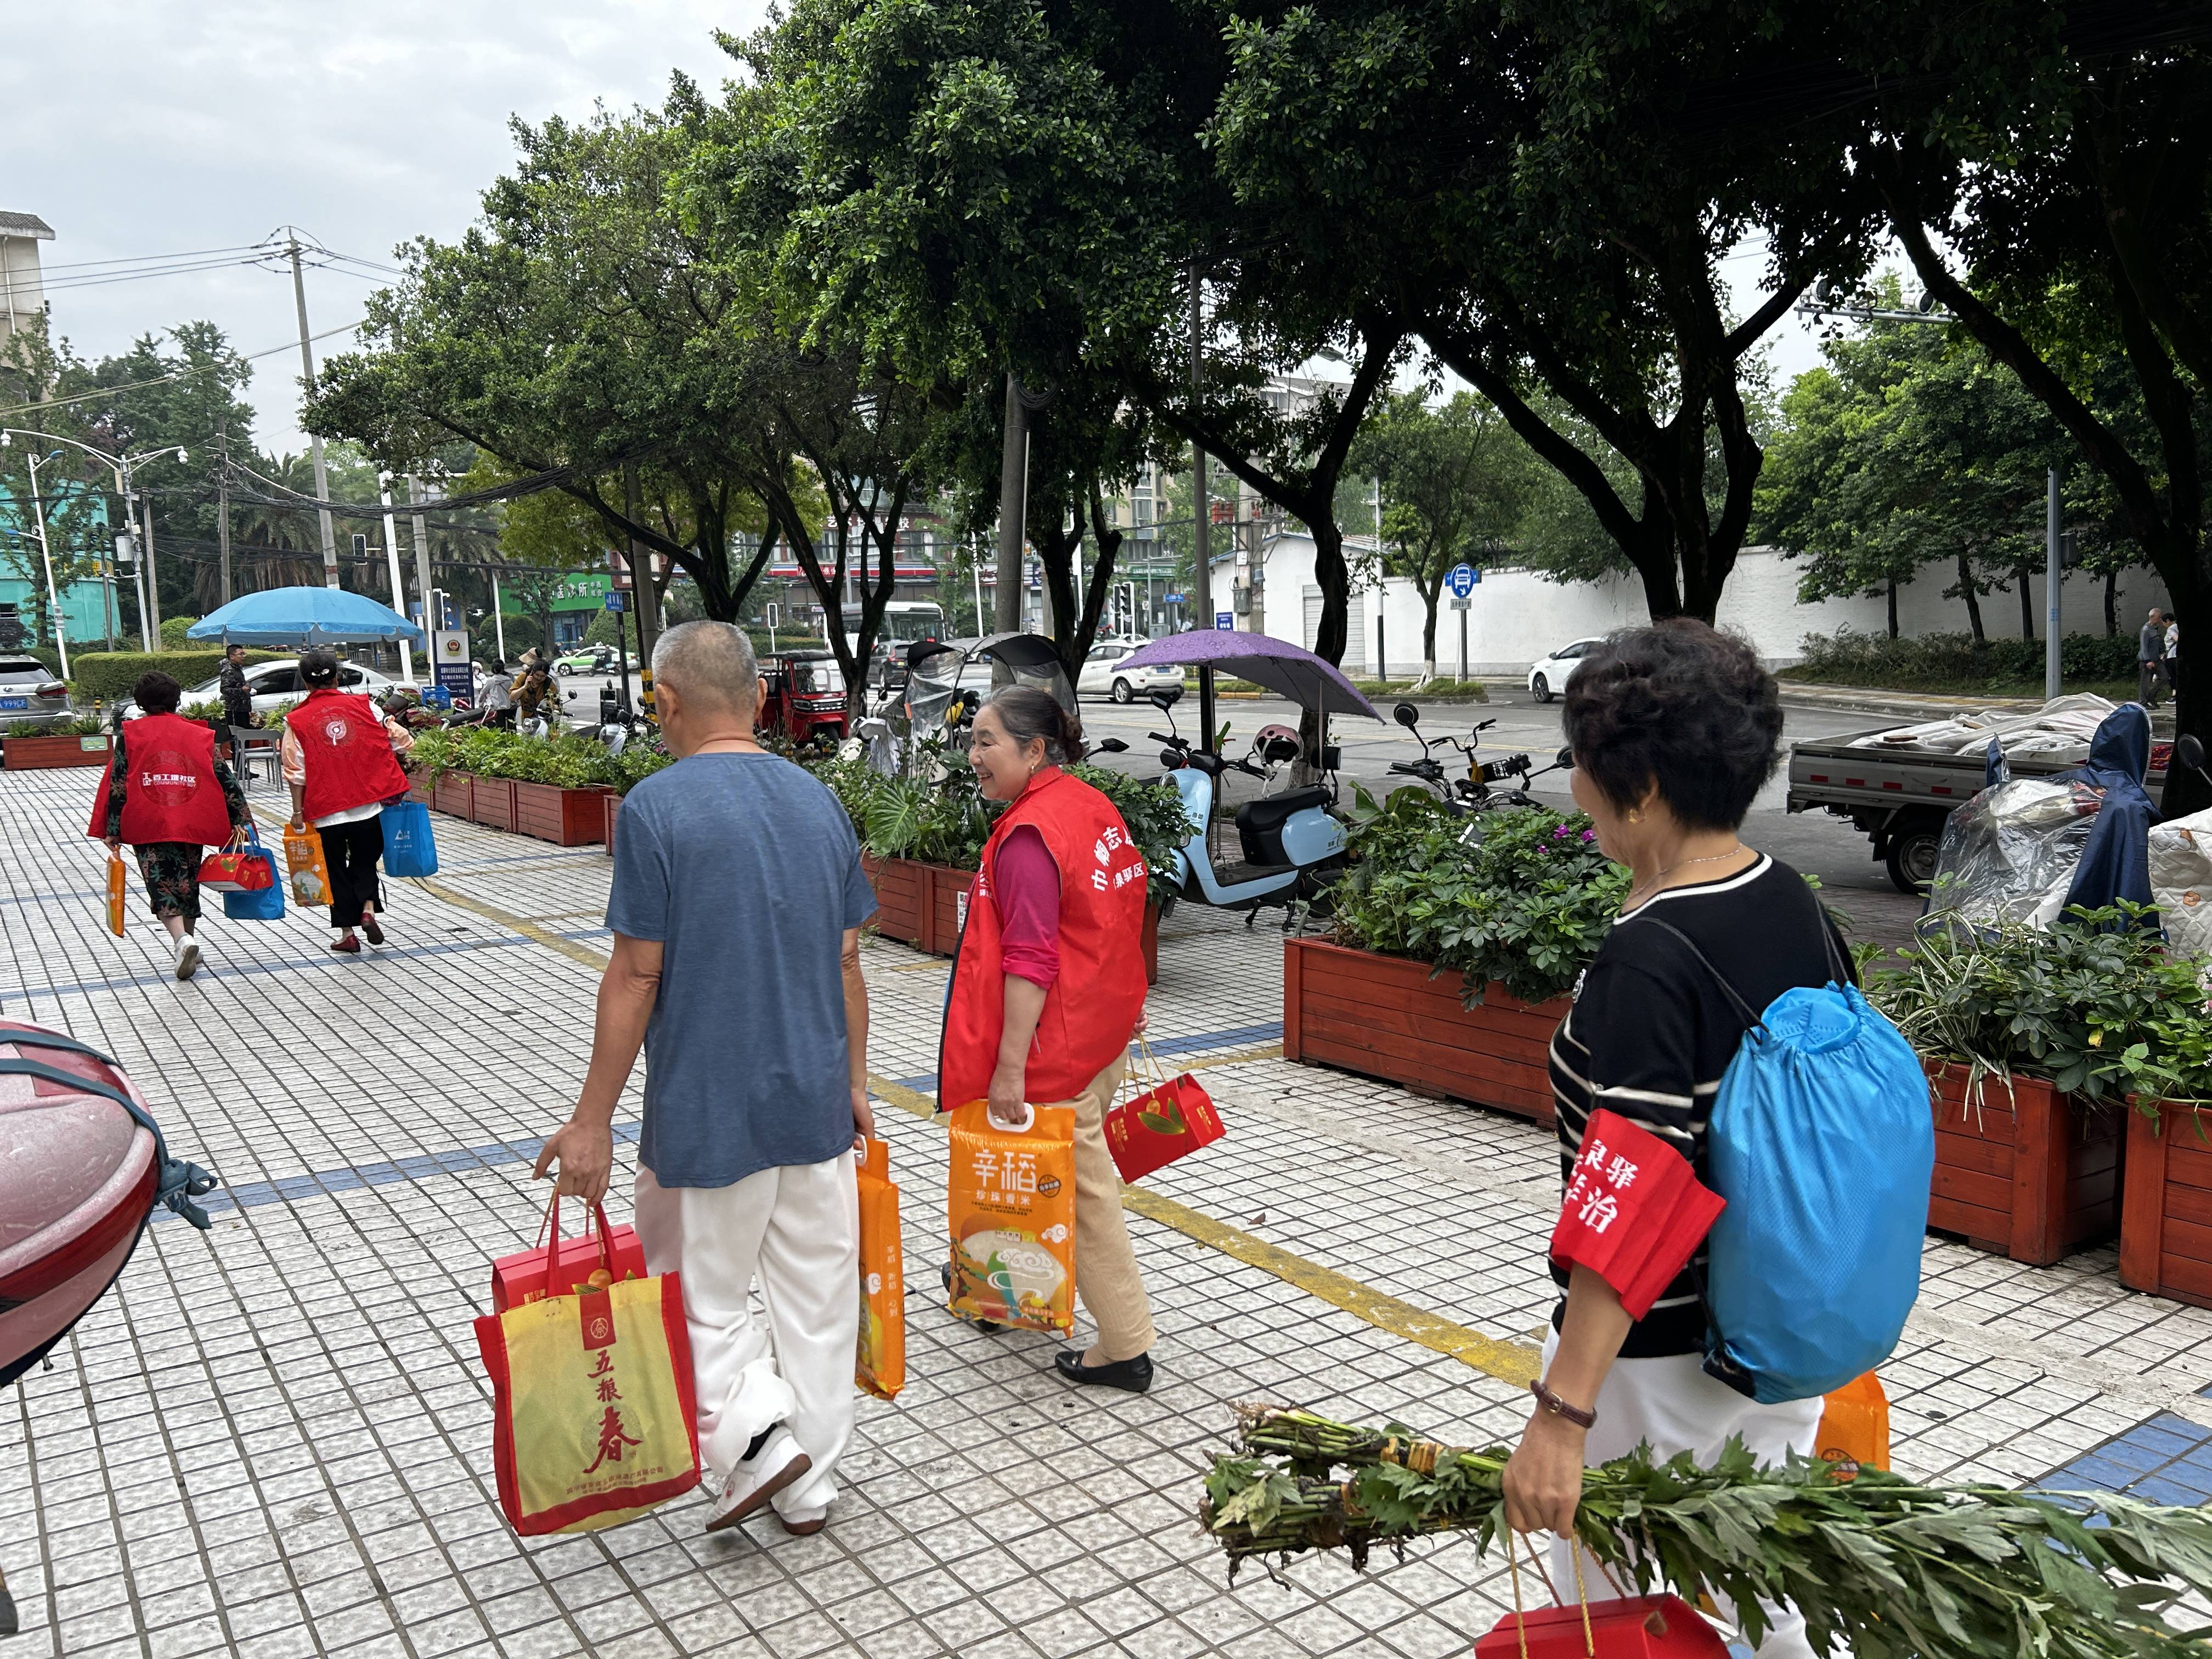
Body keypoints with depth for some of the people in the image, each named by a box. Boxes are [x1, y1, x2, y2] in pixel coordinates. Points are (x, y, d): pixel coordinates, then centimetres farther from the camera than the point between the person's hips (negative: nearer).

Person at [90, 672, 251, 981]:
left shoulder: (129, 734, 2)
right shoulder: (199, 735, 6)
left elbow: (117, 785, -2)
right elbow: (225, 777, 2)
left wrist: (112, 830, 1)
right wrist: (240, 820, 3)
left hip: (148, 826, -2)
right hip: (192, 825, 2)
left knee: (162, 887, -2)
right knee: (187, 883, 17)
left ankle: (183, 941, -24)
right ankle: (186, 941, 27)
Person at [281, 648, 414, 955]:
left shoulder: (297, 720, -5)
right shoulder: (362, 705, -1)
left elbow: (296, 773, -6)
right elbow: (397, 740, 2)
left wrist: (298, 812, 3)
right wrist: (396, 783, 15)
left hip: (325, 810, -1)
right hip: (368, 804, 1)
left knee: (336, 870, 11)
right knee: (365, 862, 18)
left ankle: (347, 934, 11)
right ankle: (368, 909, -5)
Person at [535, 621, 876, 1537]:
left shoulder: (657, 806, -13)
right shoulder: (818, 800, 4)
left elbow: (637, 975, -14)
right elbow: (846, 961, 8)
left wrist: (593, 1119, -6)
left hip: (709, 1110, -5)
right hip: (817, 1103, 6)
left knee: (699, 1292, 14)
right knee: (817, 1293, 14)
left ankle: (756, 1438, 2)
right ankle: (809, 1484, 26)